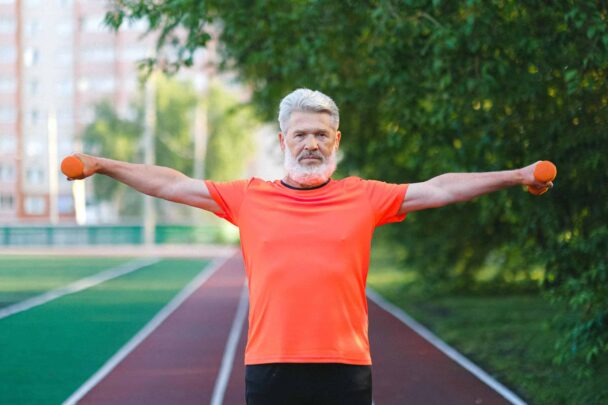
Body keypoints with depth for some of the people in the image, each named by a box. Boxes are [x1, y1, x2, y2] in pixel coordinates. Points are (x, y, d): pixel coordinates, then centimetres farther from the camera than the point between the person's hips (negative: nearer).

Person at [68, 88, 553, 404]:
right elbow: (172, 184, 9)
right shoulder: (249, 198, 8)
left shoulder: (364, 197, 7)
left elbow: (438, 189, 6)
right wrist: (102, 166, 7)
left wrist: (516, 176, 3)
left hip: (345, 365, 0)